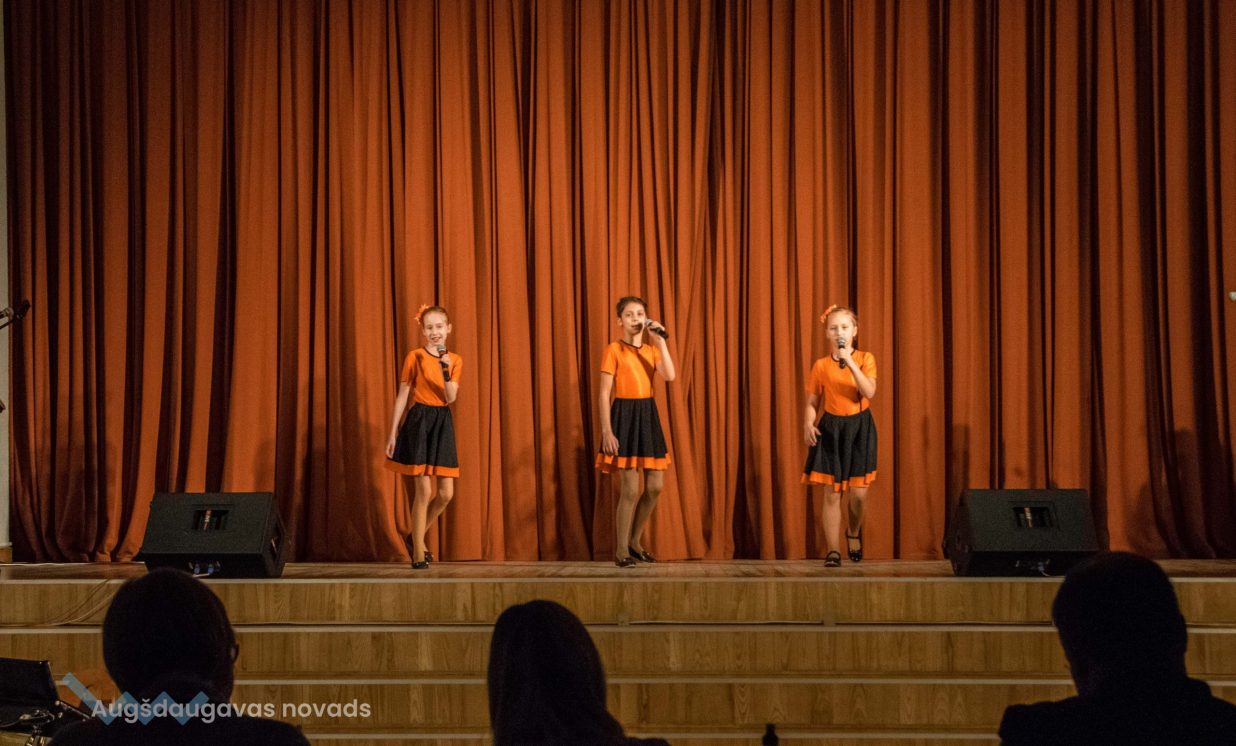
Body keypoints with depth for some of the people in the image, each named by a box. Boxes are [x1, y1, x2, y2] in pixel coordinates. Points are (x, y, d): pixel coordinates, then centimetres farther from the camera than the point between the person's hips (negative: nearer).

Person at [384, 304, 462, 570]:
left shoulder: (455, 360, 7)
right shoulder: (415, 357, -3)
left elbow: (451, 397, -5)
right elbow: (402, 397, -1)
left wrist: (445, 369, -19)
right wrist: (392, 434, -3)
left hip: (443, 424, 5)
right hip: (419, 421, -4)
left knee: (446, 493, 1)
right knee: (424, 490, -8)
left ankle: (418, 536, 25)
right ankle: (418, 553, 3)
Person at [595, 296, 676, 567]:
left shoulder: (651, 349, 10)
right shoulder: (614, 350, -5)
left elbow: (670, 375, -9)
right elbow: (604, 394, -8)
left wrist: (661, 340, -11)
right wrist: (606, 431, -15)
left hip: (648, 415, 6)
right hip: (624, 415, -6)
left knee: (656, 486, 6)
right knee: (630, 489, -7)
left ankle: (634, 541, 23)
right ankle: (621, 551, 5)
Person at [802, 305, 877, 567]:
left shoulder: (865, 359, -1)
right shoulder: (821, 365, 1)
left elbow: (869, 392, -16)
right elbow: (812, 402, 3)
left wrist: (850, 362, -21)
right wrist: (808, 425, -15)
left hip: (859, 427, 0)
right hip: (831, 429, 0)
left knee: (859, 493, 0)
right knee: (832, 494, -1)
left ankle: (854, 532, 31)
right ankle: (833, 551, 6)